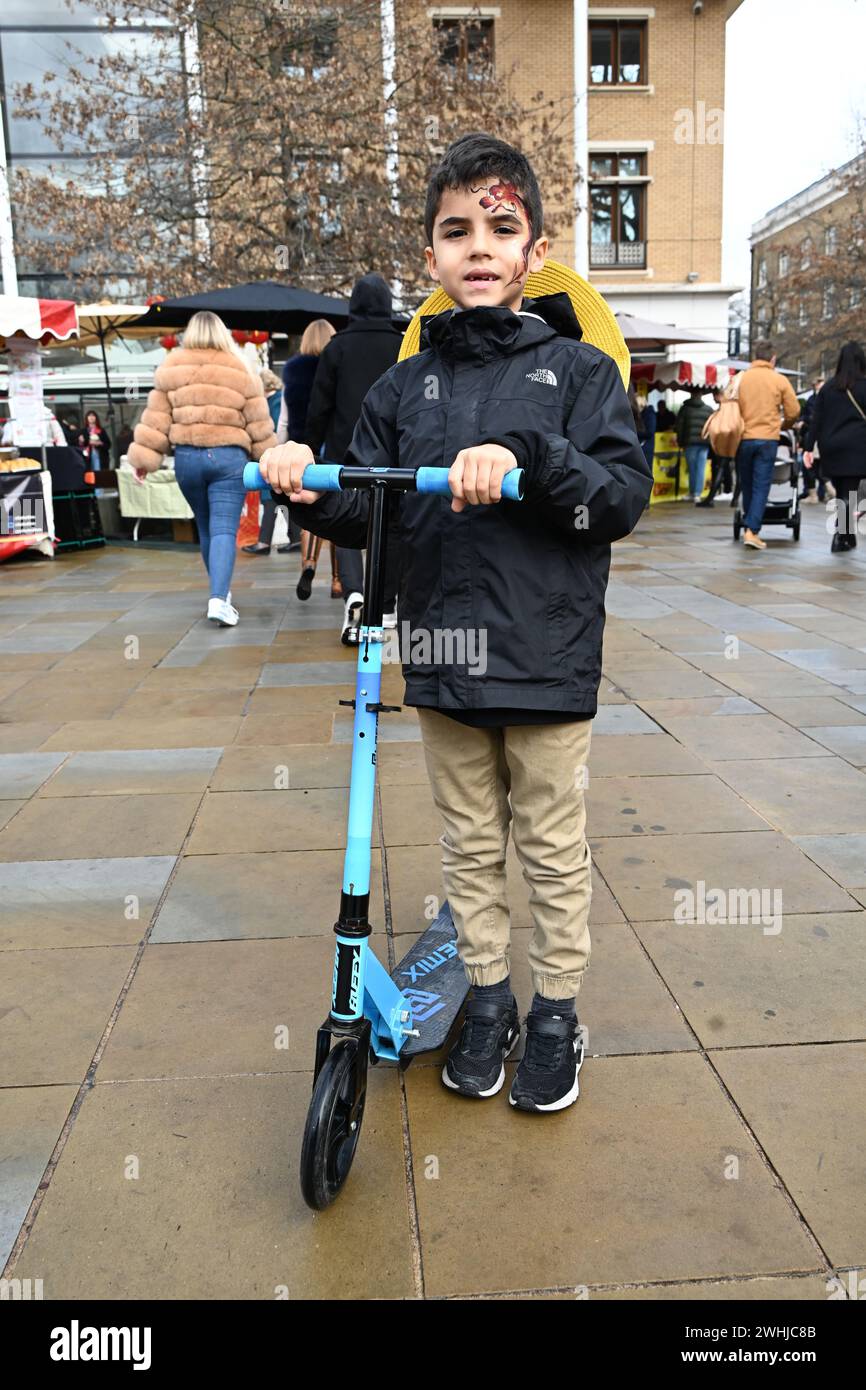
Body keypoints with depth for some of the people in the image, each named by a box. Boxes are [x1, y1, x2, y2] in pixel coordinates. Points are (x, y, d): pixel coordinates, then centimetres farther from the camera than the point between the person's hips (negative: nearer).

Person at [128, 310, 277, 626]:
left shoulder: (171, 368, 5)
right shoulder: (240, 369, 2)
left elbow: (156, 418, 3)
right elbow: (259, 422, 5)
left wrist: (144, 457, 7)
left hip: (187, 457, 2)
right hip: (229, 457, -2)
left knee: (206, 528, 18)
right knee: (224, 530, -7)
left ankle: (221, 591, 31)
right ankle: (219, 598, -23)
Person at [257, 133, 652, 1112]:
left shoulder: (577, 369, 0)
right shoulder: (405, 387, 9)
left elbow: (623, 496, -10)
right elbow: (369, 517, 5)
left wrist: (527, 459, -26)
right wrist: (314, 496, -16)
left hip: (548, 660, -3)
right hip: (442, 661, 3)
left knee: (552, 852, 10)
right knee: (470, 846, 15)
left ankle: (555, 1012, 29)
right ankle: (487, 999, 34)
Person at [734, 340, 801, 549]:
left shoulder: (740, 378, 1)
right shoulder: (780, 380, -1)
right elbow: (793, 412, 2)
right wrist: (783, 425, 22)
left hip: (743, 438, 2)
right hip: (767, 439, -2)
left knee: (746, 485, 14)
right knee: (761, 487, -1)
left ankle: (747, 526, 22)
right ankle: (752, 531, -10)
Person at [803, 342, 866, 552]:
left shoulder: (827, 387, 6)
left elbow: (816, 419, 3)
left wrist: (809, 447, 3)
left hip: (831, 448, 4)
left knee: (841, 493, 13)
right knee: (849, 494, -3)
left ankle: (848, 537, 19)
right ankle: (840, 538, -12)